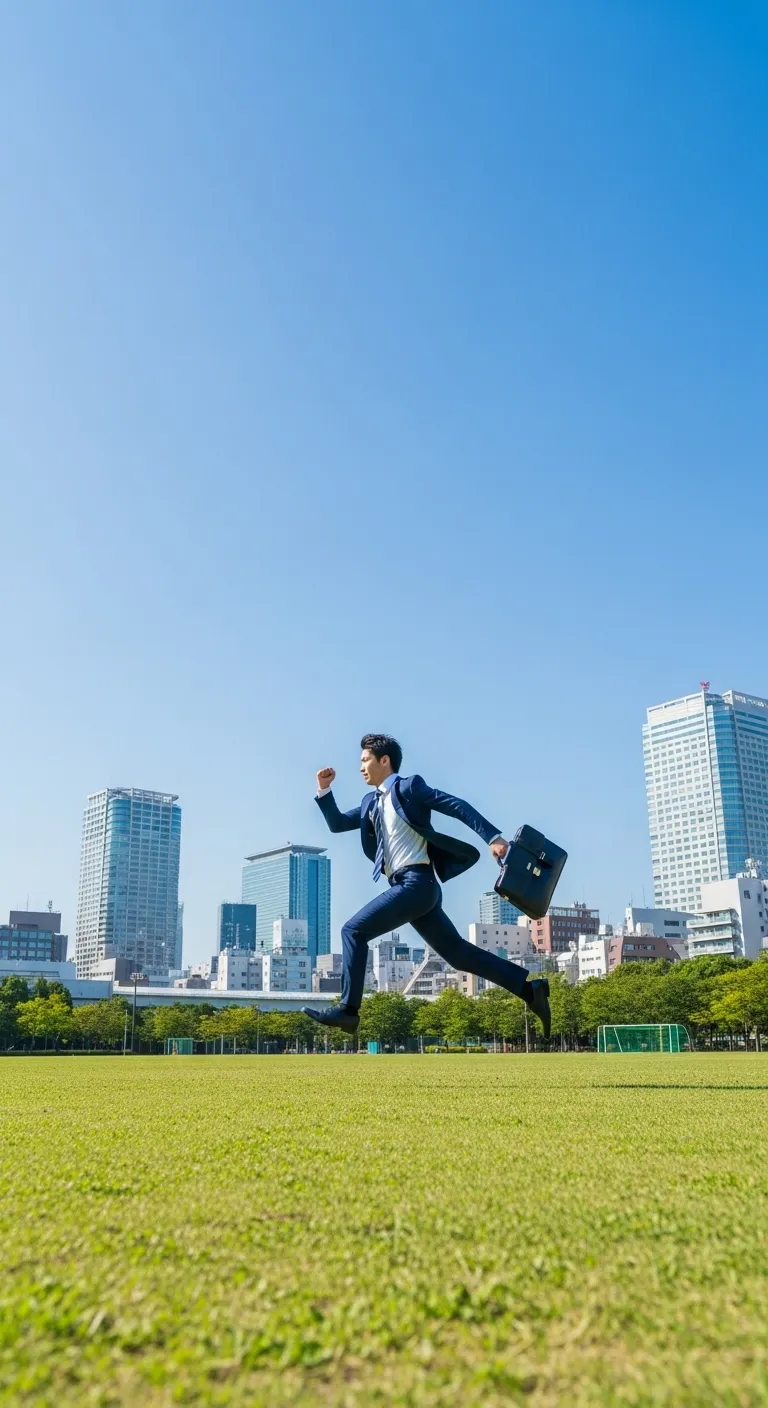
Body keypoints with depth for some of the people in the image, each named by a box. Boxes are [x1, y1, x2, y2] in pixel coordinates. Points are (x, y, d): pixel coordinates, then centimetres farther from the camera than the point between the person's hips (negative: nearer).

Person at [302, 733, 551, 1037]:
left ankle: (348, 1009, -8)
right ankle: (530, 988, 12)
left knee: (353, 930, -11)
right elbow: (337, 823, 24)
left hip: (416, 883, -9)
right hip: (408, 887, 9)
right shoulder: (371, 802, 20)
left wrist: (493, 837, -17)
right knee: (457, 952, 9)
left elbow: (458, 807, -8)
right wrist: (324, 789, 10)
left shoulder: (409, 787, -3)